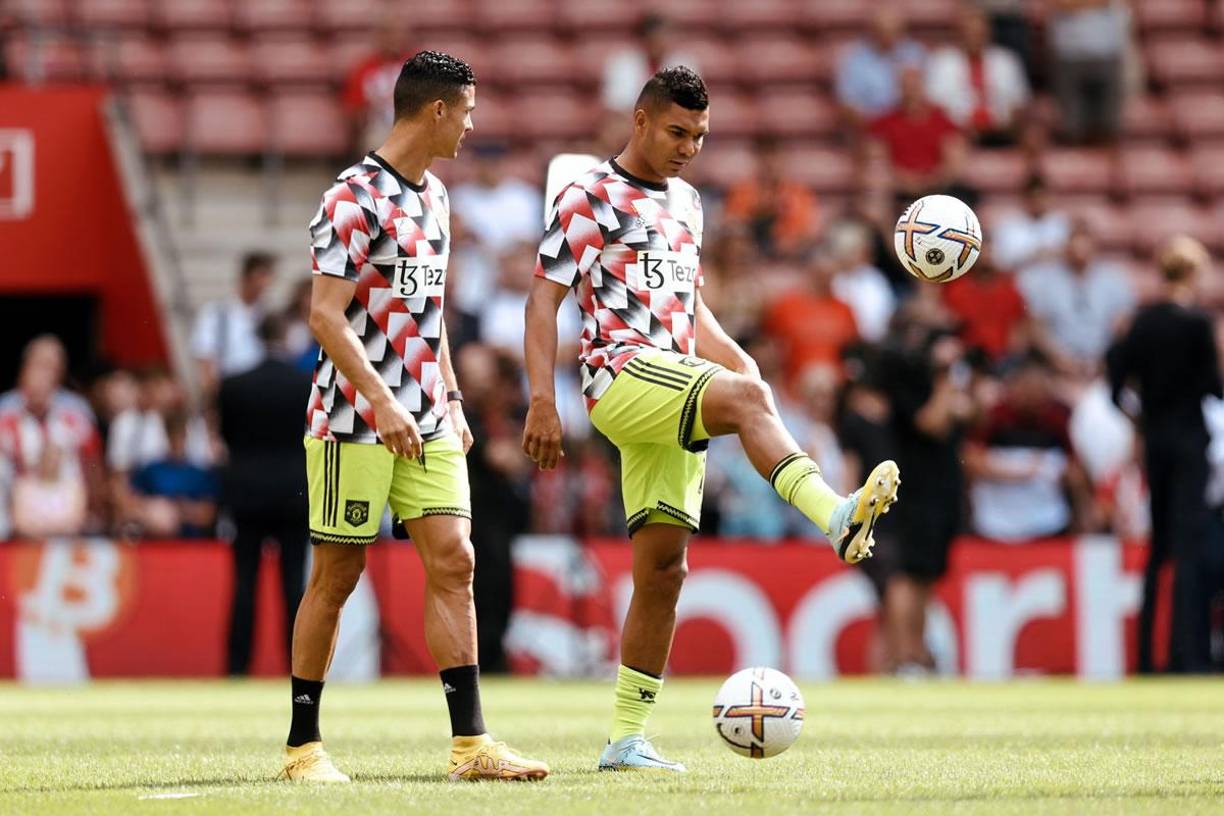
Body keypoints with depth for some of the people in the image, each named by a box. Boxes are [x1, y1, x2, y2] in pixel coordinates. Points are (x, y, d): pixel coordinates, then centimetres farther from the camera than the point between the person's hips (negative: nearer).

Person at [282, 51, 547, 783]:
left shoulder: (433, 197, 14)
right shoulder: (355, 199, -12)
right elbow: (325, 317, -17)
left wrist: (451, 402, 17)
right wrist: (384, 403, -24)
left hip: (425, 422, 7)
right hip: (355, 421, -7)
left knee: (453, 561, -4)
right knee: (338, 574, -1)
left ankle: (471, 744, -7)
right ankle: (303, 746, 9)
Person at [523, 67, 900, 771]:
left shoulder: (687, 202, 22)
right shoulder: (589, 199, 0)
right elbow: (543, 300, -5)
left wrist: (737, 359, 12)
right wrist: (543, 402, -15)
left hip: (675, 395, 8)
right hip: (621, 372, -8)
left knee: (663, 567, 3)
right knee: (743, 397, -34)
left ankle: (628, 738, 7)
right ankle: (837, 518, -55)